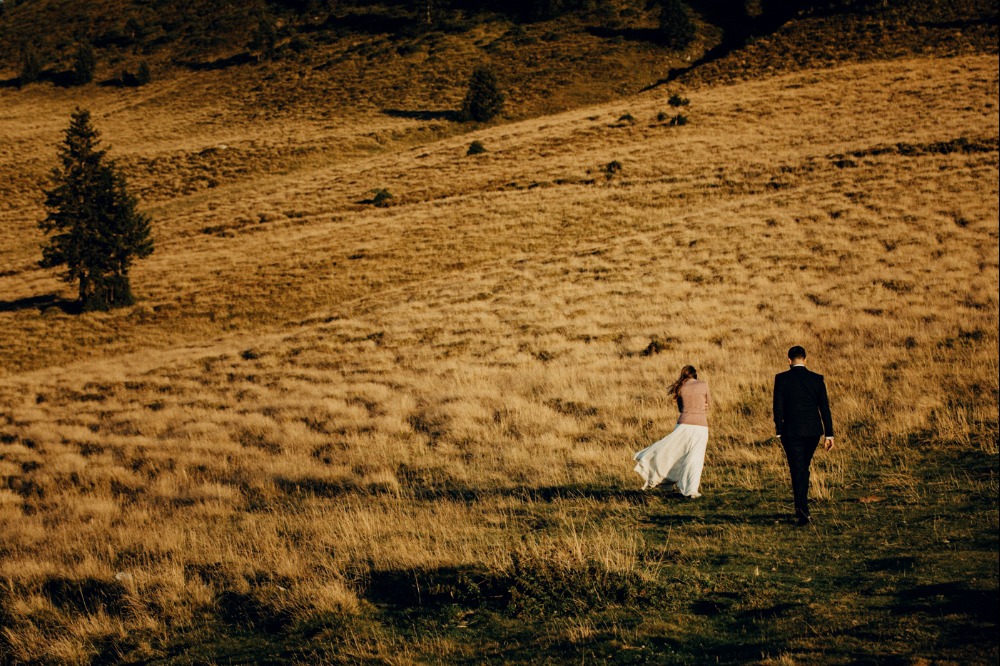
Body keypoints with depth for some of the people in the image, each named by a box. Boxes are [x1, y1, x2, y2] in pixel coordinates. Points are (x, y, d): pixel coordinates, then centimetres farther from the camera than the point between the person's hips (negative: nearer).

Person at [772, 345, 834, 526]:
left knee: (798, 471, -1)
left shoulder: (781, 378, -5)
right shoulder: (817, 379, 1)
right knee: (803, 468, 20)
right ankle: (801, 508, 26)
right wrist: (829, 434, 2)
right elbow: (824, 407, 0)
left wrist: (779, 432, 0)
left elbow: (778, 406, -7)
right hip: (813, 431, 3)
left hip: (791, 431, -3)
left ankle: (803, 513, -10)